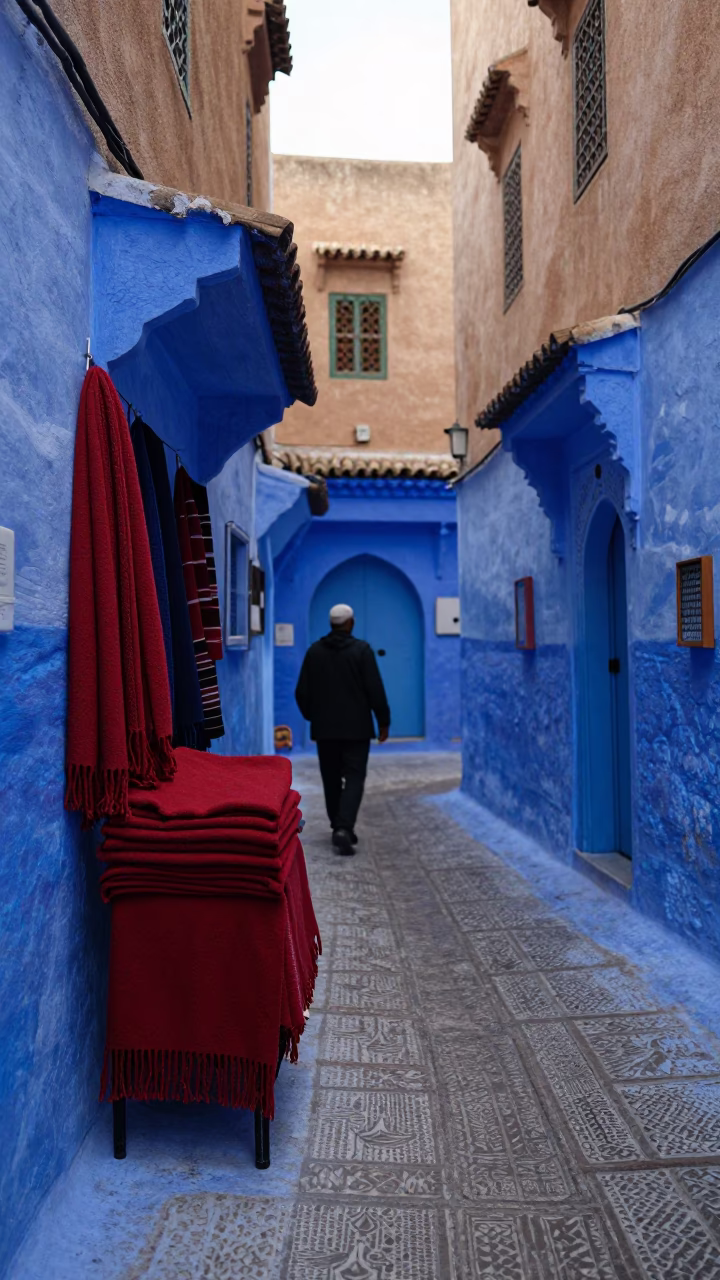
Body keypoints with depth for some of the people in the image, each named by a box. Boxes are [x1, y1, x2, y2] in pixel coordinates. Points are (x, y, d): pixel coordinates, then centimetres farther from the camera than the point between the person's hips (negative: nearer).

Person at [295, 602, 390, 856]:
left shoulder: (315, 651, 3)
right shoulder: (361, 650, -7)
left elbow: (302, 692, 5)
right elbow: (375, 690, -10)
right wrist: (383, 721, 0)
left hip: (324, 729, 3)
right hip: (356, 728, -3)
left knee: (332, 780, 14)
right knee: (354, 778, -1)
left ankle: (339, 828, 20)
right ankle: (344, 828, -17)